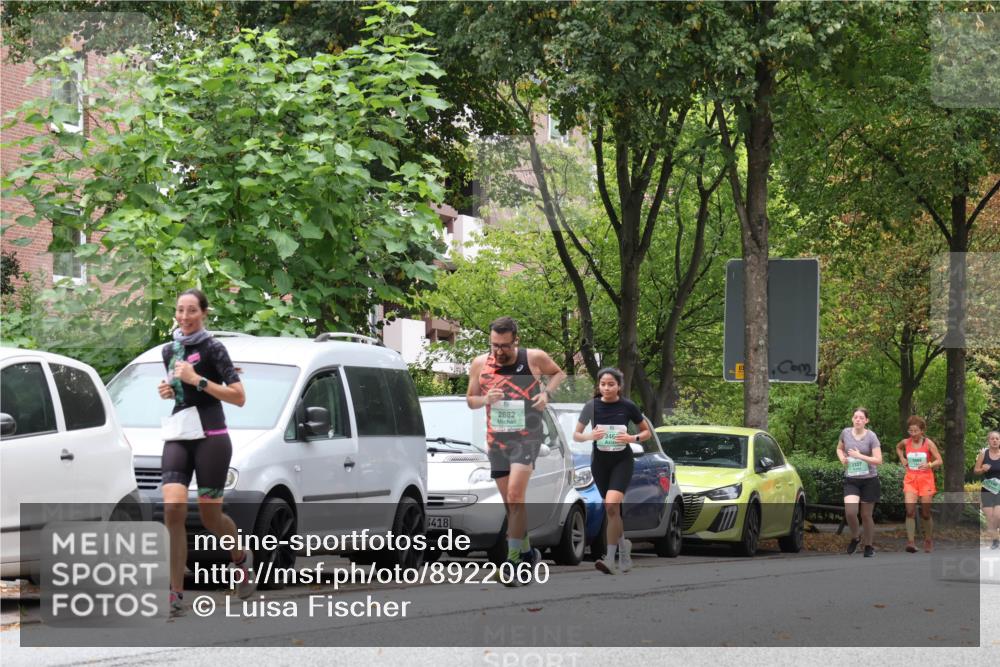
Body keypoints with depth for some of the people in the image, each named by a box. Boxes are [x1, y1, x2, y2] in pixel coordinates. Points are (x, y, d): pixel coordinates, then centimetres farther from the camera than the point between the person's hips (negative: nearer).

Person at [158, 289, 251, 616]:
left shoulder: (211, 348, -6)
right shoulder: (169, 350, 13)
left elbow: (239, 396, -11)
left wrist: (198, 380, -17)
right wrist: (168, 390, 9)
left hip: (211, 438, -5)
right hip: (177, 438, 5)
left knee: (210, 517, 2)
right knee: (173, 509, -13)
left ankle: (241, 558, 36)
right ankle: (176, 594, -14)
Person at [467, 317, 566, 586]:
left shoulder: (534, 358, -7)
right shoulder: (480, 364, -1)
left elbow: (558, 373, 12)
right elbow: (470, 400, 10)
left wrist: (546, 392, -7)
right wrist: (485, 399, -12)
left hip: (526, 438, -4)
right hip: (496, 440, 4)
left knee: (515, 497, -18)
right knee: (509, 502, 11)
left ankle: (513, 559, -17)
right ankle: (527, 552, 29)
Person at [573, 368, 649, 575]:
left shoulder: (628, 407, -7)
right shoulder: (592, 406, -5)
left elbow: (646, 432, 5)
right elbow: (576, 435, 3)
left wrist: (633, 438, -15)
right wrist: (590, 436, -18)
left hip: (622, 461, -3)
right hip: (600, 462, 3)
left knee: (612, 505, -21)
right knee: (611, 510, 12)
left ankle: (610, 558, -19)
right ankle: (624, 545, 38)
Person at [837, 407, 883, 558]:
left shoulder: (871, 436, -9)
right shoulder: (846, 432, 1)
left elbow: (878, 460, -12)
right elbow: (839, 448, 21)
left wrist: (860, 456, -22)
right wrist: (842, 458, -1)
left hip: (869, 480, -2)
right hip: (851, 480, 2)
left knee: (866, 515, 6)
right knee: (850, 511, -18)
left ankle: (869, 546, 26)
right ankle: (855, 537, 11)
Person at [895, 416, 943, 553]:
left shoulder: (928, 443, -6)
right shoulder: (906, 442, 2)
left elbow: (939, 461, -6)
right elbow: (898, 447, 26)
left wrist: (929, 465, -26)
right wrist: (902, 459, 10)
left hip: (925, 479, -1)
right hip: (910, 479, 1)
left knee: (925, 513, 4)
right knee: (910, 511, -17)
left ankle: (928, 541, 24)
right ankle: (911, 542, -21)